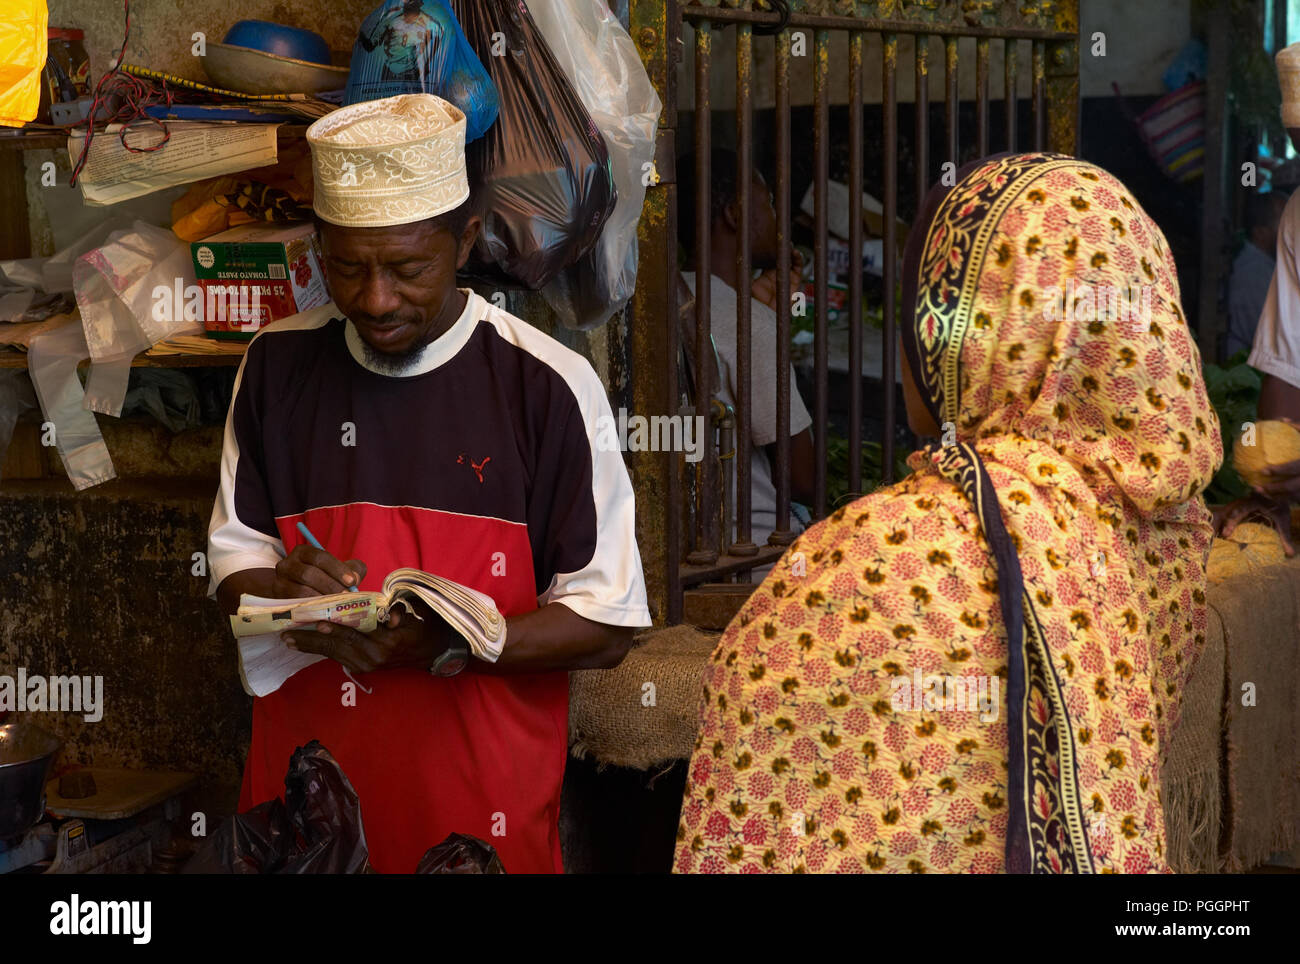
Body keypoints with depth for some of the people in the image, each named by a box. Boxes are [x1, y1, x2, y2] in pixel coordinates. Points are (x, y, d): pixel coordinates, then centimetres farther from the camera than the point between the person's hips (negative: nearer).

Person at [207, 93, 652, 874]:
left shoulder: (547, 385, -7)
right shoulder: (280, 365, 4)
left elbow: (604, 624, -8)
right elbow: (234, 556, 10)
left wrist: (441, 642, -23)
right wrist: (281, 590, -14)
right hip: (304, 786, 3)